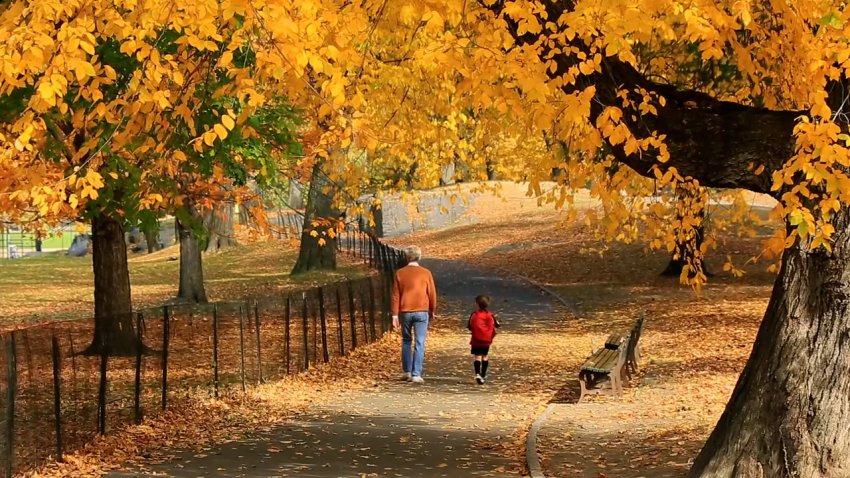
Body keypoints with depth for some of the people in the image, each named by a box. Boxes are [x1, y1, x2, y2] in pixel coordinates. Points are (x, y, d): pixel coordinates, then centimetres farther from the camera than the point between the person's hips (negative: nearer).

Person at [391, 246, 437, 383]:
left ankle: (407, 372, 21)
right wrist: (432, 311, 16)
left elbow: (396, 295, 1)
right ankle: (416, 374, -6)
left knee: (406, 341, 18)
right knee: (420, 344, 0)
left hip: (405, 312, 2)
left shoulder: (400, 273, 0)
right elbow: (432, 294, 1)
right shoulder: (426, 273, -4)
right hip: (421, 312, -2)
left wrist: (395, 315, 4)